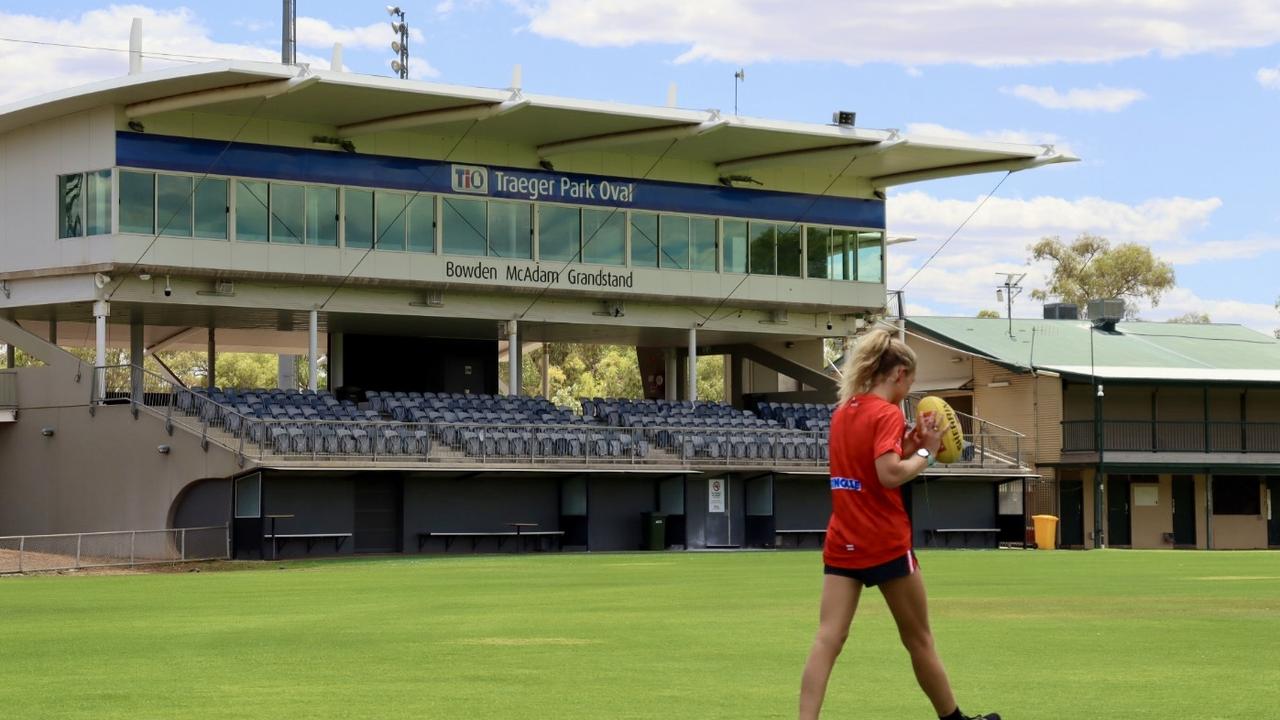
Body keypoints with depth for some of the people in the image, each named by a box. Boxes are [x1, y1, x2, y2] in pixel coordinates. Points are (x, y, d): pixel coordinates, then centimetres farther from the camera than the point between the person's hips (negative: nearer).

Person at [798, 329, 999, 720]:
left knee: (828, 639, -5)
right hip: (885, 544, -6)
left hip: (841, 545, 6)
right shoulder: (887, 414, -12)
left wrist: (908, 445, 8)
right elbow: (889, 475, -24)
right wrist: (925, 452, -10)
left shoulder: (842, 412, 12)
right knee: (918, 639, 10)